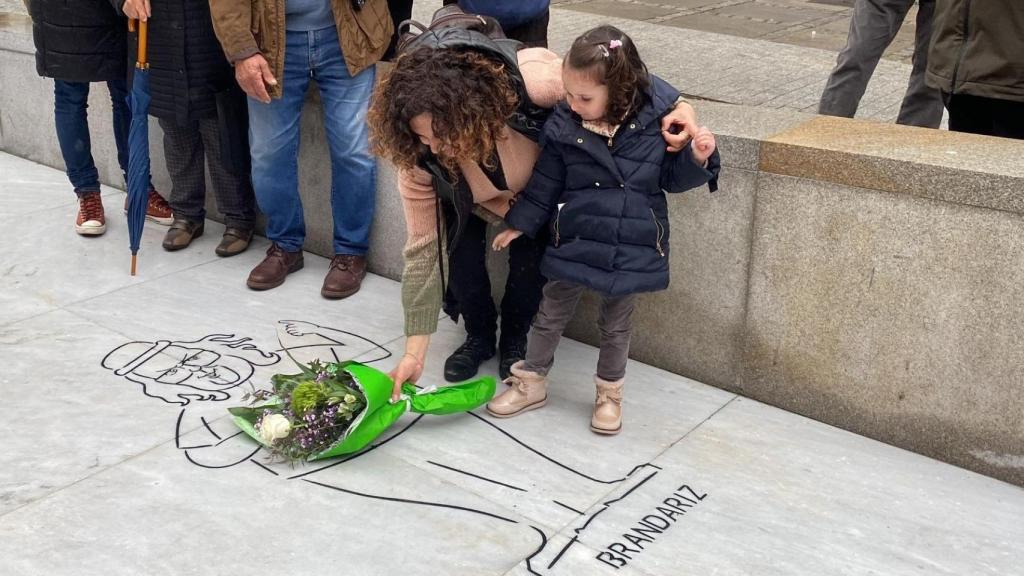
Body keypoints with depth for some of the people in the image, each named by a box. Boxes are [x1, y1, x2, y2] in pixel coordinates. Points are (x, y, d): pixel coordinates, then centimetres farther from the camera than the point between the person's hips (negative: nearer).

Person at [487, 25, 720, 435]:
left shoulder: (655, 119, -12)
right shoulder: (563, 125, -10)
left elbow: (672, 178, 0)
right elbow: (545, 183, 3)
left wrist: (697, 159, -19)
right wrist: (519, 224, 10)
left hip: (633, 247, -1)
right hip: (575, 243, 1)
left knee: (616, 325, 15)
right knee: (550, 315, 13)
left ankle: (609, 393, 36)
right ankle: (531, 382, 34)